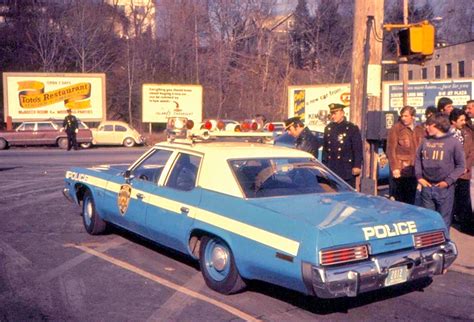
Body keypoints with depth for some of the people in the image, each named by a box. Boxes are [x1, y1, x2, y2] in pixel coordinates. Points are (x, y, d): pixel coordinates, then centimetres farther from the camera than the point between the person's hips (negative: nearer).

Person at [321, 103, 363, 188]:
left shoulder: (352, 128, -3)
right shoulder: (328, 128, 12)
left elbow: (358, 149, -6)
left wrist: (357, 166, -12)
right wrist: (324, 164, 11)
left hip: (347, 169, -4)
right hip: (331, 169, 4)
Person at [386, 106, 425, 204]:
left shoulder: (420, 130, 10)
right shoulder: (396, 128, -5)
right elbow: (391, 149, -8)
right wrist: (394, 168, -13)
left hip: (414, 169, 5)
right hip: (400, 168, -4)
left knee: (411, 199, 10)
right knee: (398, 198, -1)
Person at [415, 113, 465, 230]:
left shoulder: (453, 142, -6)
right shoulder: (425, 141, 6)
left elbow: (461, 165, -4)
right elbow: (418, 159, 15)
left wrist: (448, 181, -11)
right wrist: (419, 176, 2)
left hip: (445, 188, -4)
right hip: (426, 187, 4)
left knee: (443, 220, 7)